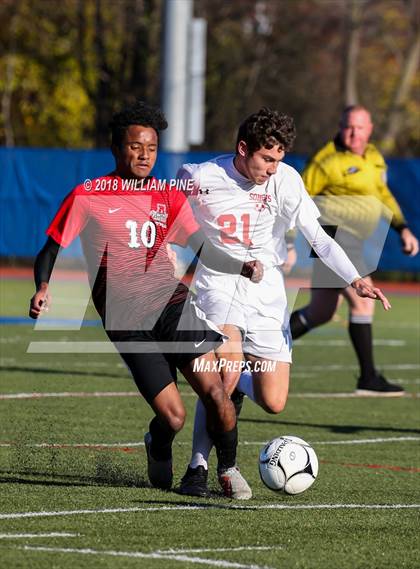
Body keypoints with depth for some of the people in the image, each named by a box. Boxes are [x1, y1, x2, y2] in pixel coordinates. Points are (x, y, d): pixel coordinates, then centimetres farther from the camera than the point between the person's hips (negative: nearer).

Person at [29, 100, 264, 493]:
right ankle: (158, 446, 27)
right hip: (125, 320, -3)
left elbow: (203, 250, 6)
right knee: (173, 417, -10)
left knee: (213, 389, -17)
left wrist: (241, 269, -13)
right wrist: (43, 288, -15)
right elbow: (50, 251, 6)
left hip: (170, 301, 3)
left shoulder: (168, 197, 12)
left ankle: (228, 469, 5)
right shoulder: (87, 196, 2)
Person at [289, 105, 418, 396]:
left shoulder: (374, 157, 13)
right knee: (363, 302, -14)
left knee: (321, 313, 13)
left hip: (349, 241, 9)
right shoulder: (328, 161, -11)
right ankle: (368, 379, -11)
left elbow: (383, 194, 26)